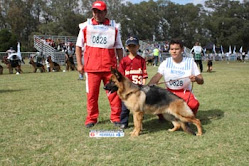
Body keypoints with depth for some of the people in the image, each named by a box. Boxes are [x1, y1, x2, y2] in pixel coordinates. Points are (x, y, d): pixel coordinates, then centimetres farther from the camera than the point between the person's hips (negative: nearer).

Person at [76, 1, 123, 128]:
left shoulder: (113, 27, 8)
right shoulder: (85, 26, 7)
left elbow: (119, 48, 12)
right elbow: (79, 46, 11)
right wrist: (79, 64, 4)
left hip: (110, 67, 0)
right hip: (91, 67, 0)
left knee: (114, 93, 1)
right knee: (91, 94, 4)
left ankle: (116, 117, 13)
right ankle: (91, 118, 15)